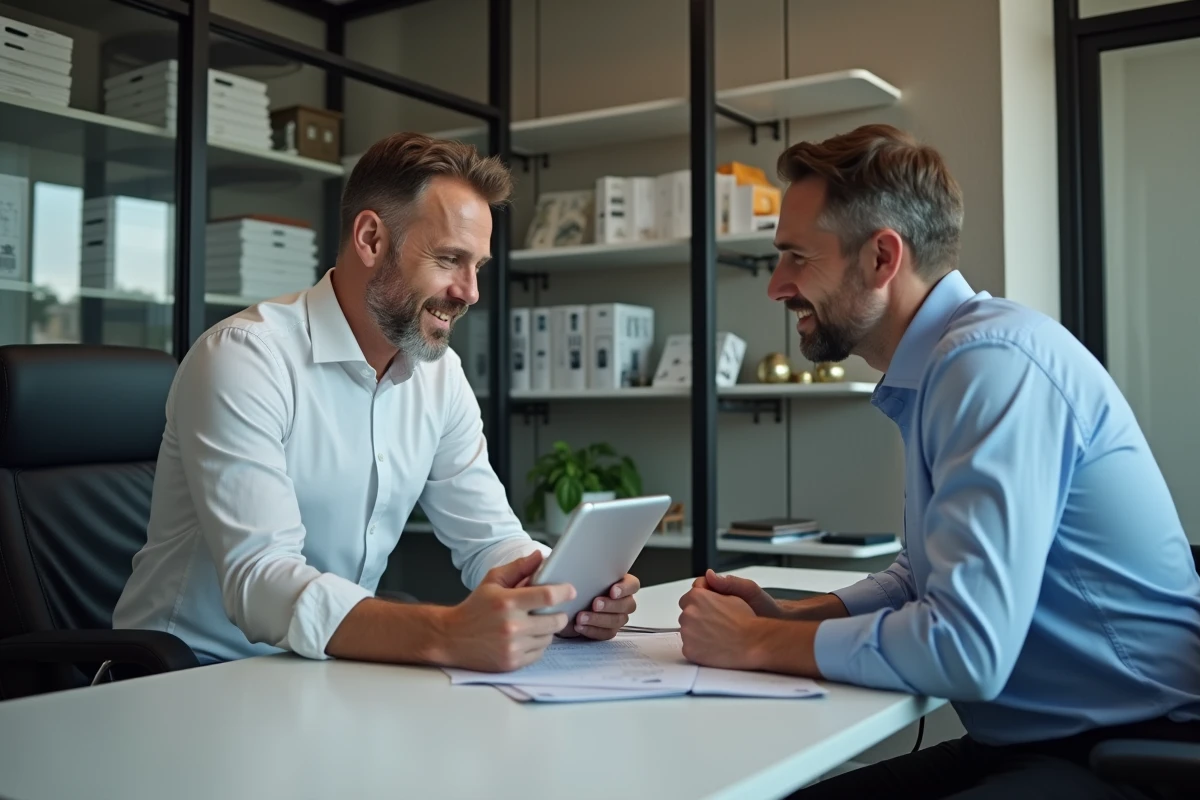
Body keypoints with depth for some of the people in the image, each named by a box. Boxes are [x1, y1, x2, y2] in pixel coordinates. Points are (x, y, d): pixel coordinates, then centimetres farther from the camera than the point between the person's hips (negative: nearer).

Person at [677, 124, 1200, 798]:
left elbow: (966, 649, -28)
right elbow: (927, 576, 17)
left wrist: (758, 643, -15)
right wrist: (787, 617, 2)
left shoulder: (994, 361, -21)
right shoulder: (939, 366, 7)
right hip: (1031, 740, 8)